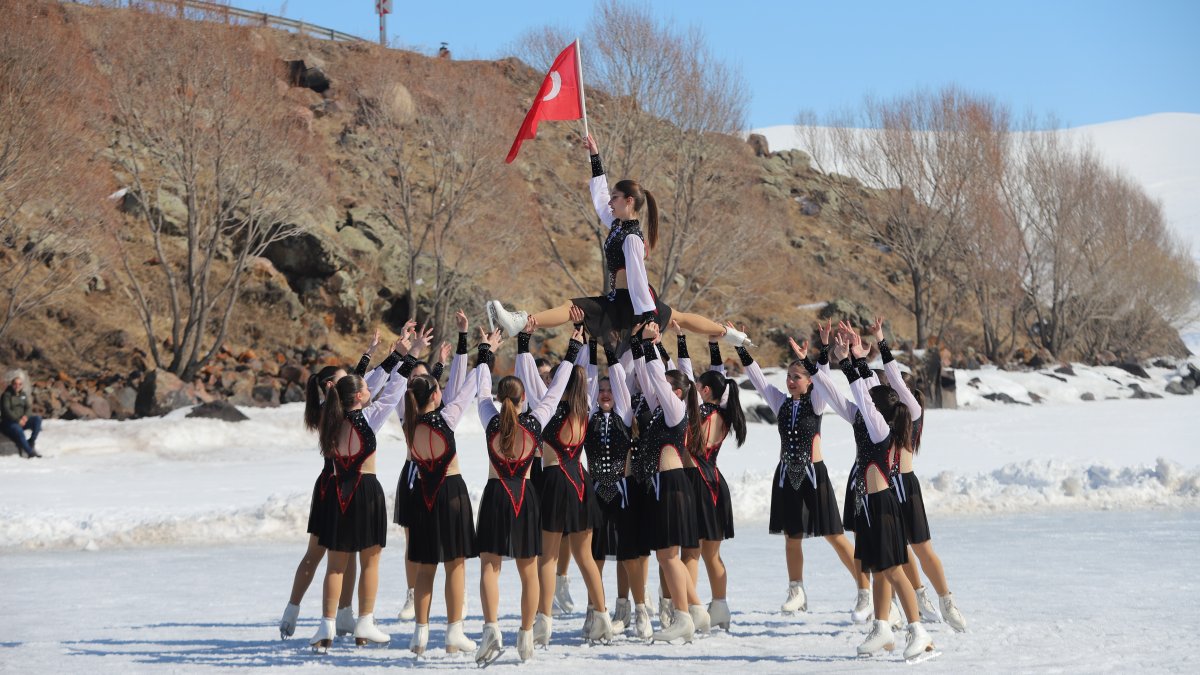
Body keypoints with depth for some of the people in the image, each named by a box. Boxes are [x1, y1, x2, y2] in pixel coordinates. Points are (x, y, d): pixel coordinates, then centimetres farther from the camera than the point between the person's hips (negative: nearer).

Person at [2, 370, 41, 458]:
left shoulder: (23, 395, 12)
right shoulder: (6, 395, -6)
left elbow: (27, 407, 11)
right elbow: (6, 411, -15)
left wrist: (25, 416, -12)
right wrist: (18, 420, -23)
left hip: (21, 420, 6)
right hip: (8, 422, -6)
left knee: (38, 418, -17)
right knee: (18, 430, -38)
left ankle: (31, 443, -19)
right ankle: (29, 451, -31)